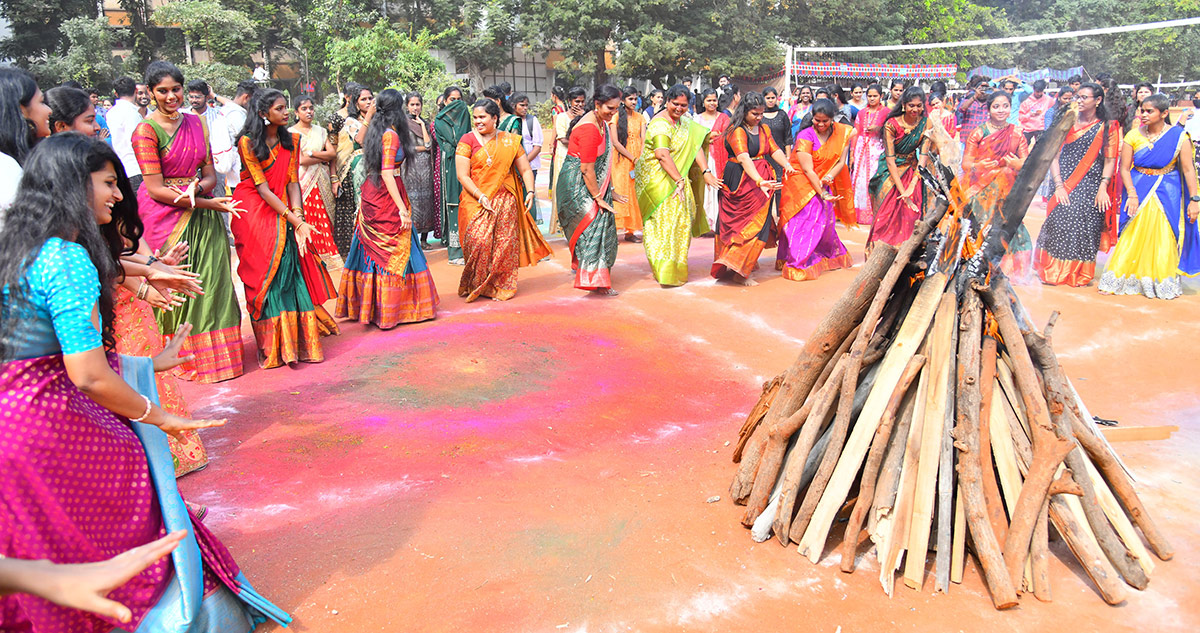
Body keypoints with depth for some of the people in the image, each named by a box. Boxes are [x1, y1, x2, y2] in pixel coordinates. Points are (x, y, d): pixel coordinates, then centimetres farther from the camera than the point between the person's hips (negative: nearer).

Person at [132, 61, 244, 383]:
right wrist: (209, 203, -17)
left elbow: (210, 175, 8)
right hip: (165, 218, -5)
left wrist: (195, 190, -15)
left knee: (211, 282, 5)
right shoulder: (146, 130, -7)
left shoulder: (196, 123, 10)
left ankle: (216, 354, 17)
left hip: (201, 215, 5)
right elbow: (156, 189, -13)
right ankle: (185, 358, 13)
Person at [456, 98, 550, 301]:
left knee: (505, 243, 0)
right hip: (476, 200, -2)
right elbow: (462, 175, -5)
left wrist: (530, 191, -7)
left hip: (505, 200, 2)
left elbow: (525, 170, 10)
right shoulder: (468, 140, 1)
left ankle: (502, 286, 13)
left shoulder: (510, 141, 9)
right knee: (479, 241, -14)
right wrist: (481, 196, -15)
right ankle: (475, 285, 3)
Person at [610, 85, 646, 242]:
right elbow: (615, 142, -9)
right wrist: (633, 158, -13)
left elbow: (644, 140, 3)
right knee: (620, 193, -7)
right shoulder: (616, 117, -3)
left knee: (635, 192, 2)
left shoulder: (640, 117, 11)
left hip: (637, 160, 4)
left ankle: (631, 231, 5)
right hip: (621, 160, -4)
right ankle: (618, 228, -5)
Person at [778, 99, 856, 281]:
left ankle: (827, 257, 27)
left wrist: (829, 177, -20)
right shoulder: (805, 136, -16)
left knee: (826, 220, 7)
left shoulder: (842, 132, -1)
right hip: (802, 184, -5)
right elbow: (808, 170, -18)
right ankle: (797, 264, -6)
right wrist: (822, 193, -21)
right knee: (804, 222, -11)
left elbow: (841, 161, 0)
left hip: (823, 184, 5)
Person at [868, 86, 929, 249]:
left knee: (910, 216, -3)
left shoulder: (926, 123, -8)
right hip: (890, 173, -3)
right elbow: (890, 161, -21)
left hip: (911, 171, 3)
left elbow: (923, 156, -13)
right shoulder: (891, 124, -19)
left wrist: (912, 186, -25)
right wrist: (903, 192, -25)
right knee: (887, 215, -5)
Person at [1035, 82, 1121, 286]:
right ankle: (1054, 270, 1)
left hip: (1091, 185, -1)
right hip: (1065, 184, 1)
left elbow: (1110, 160, 2)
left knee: (1084, 224, -7)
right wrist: (1059, 185, -8)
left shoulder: (1108, 127, 6)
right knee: (1059, 221, -11)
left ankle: (1078, 274, 5)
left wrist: (1103, 188, -10)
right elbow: (1054, 156, 4)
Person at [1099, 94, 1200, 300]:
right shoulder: (1134, 135, -5)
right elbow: (1124, 168, -4)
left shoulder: (1179, 136, -8)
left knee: (1164, 240, 3)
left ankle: (1164, 283, 17)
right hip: (1138, 189, 1)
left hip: (1167, 194, -1)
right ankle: (1117, 280, 9)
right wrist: (1132, 194, -15)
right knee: (1133, 237, 1)